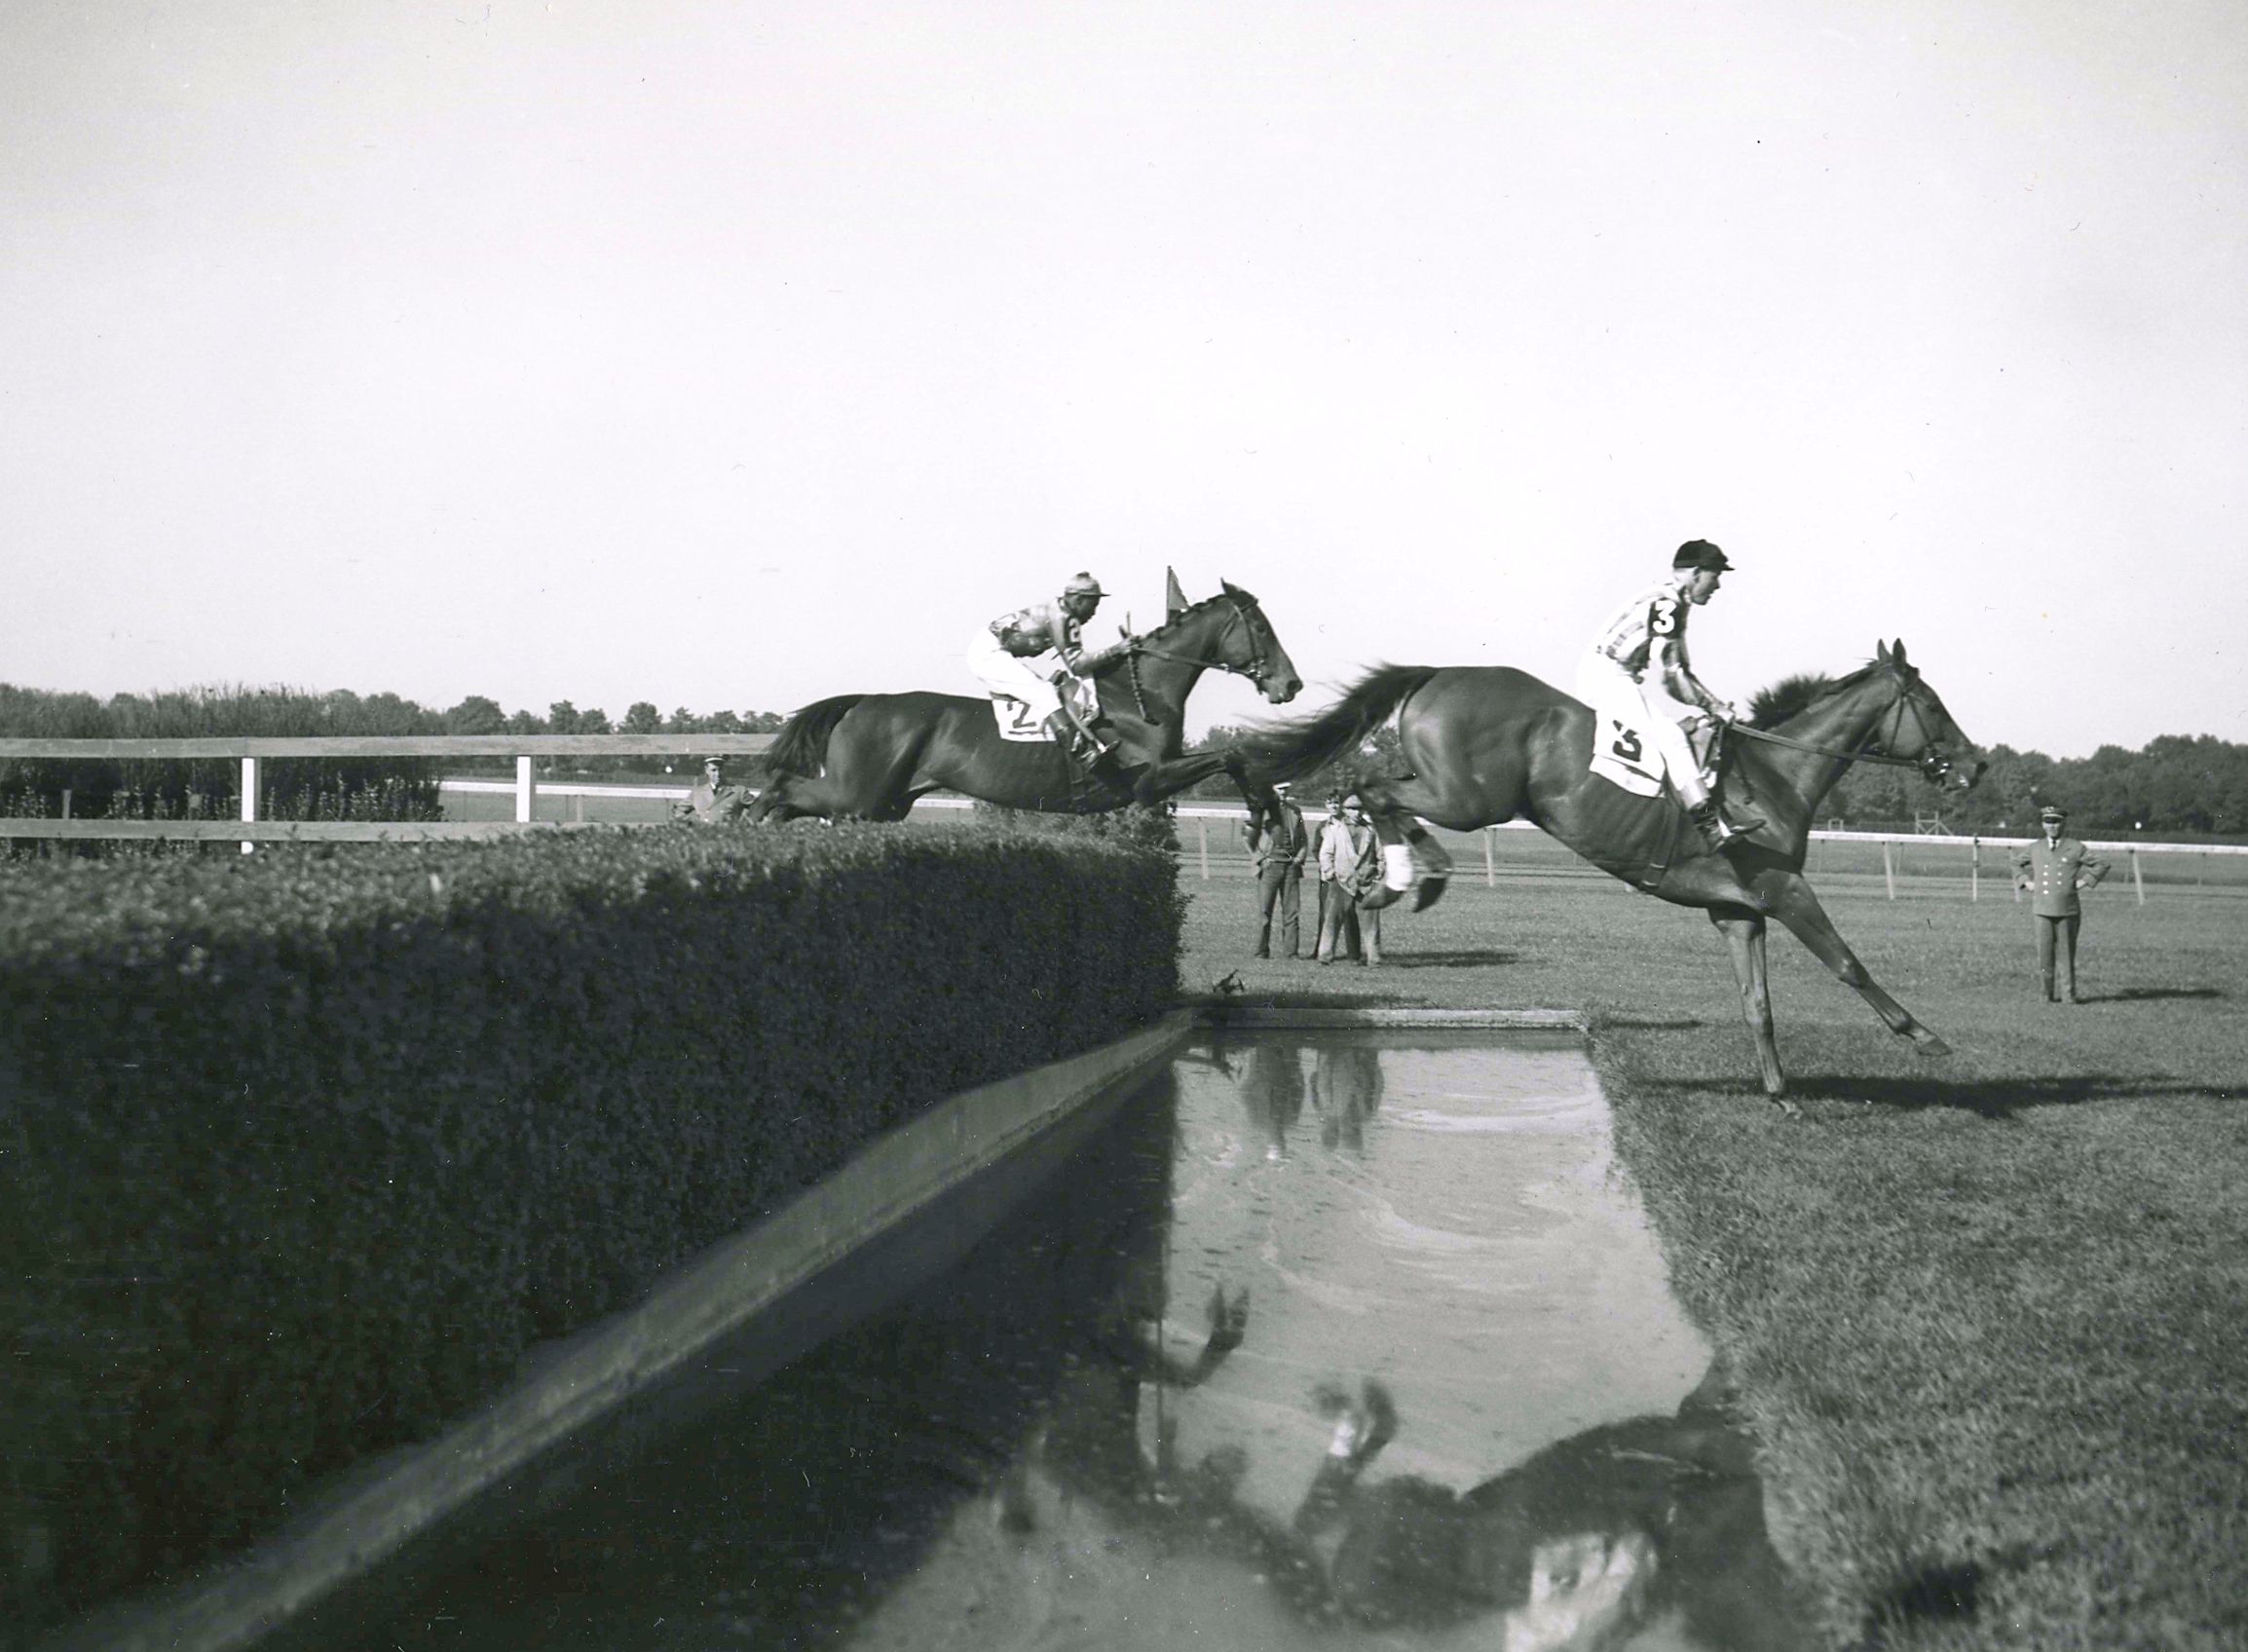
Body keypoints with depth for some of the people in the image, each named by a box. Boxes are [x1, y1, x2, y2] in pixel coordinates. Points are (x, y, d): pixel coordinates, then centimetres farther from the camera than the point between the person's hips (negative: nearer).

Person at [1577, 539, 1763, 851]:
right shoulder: (1666, 603, -16)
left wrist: (1716, 707, 13)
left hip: (1625, 679, 11)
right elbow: (1666, 674, -20)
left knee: (1701, 722, 7)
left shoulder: (1675, 605, 17)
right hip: (1606, 677, -11)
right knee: (1670, 734, -23)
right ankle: (1709, 824, -29)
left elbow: (1681, 671, 22)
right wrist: (1712, 706, -13)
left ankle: (1718, 811, 0)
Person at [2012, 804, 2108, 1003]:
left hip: (2067, 909, -2)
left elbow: (2102, 865, 9)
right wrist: (2026, 881, 14)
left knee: (2066, 952, 1)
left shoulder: (2075, 848, 3)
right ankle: (2048, 993, 8)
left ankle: (2070, 993, 8)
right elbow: (2017, 863, 28)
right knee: (2044, 951, 0)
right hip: (2041, 909, 2)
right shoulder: (2035, 848, 11)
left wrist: (2084, 881, 0)